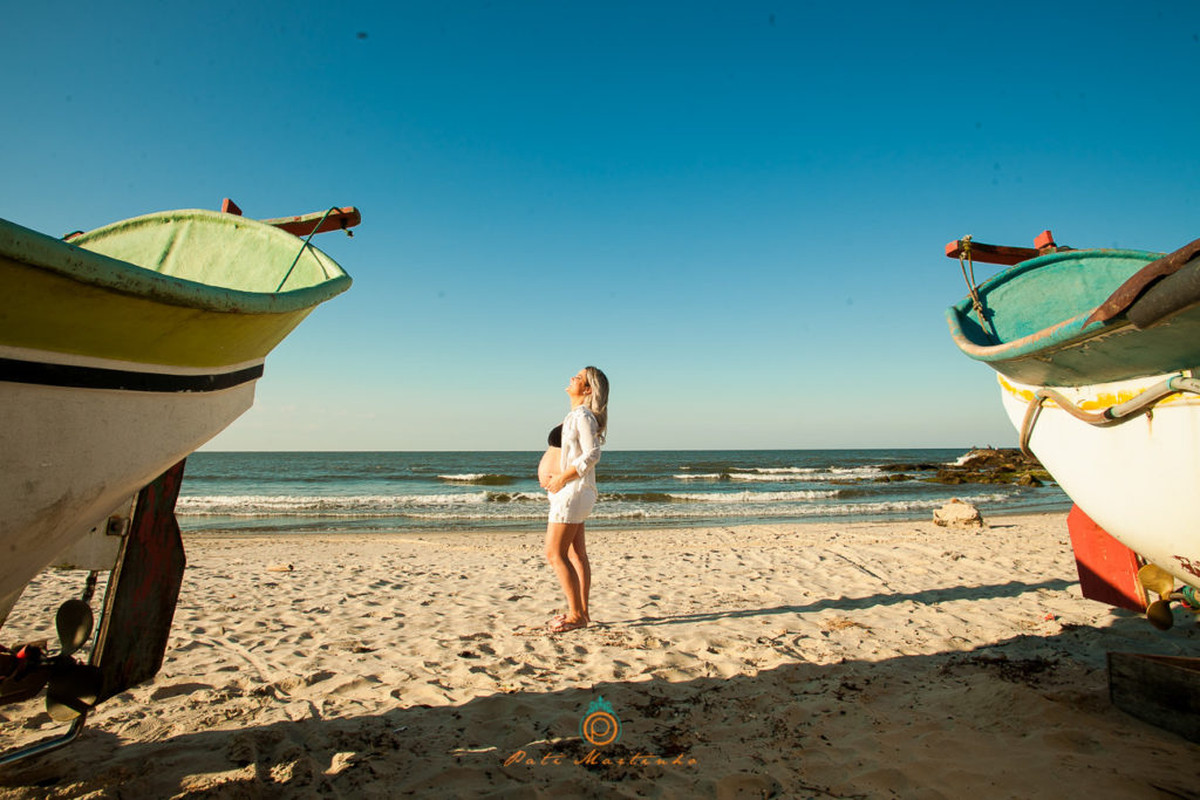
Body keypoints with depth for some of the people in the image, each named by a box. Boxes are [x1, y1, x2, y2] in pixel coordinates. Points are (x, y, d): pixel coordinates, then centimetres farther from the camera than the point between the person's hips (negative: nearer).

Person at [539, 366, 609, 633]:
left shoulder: (583, 415, -14)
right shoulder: (575, 415, 15)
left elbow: (592, 454, -23)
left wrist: (562, 478, -19)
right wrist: (550, 475, 11)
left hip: (573, 491, -10)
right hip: (570, 491, 10)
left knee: (555, 554, -8)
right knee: (576, 555, 11)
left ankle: (576, 615, 0)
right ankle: (582, 612, 18)